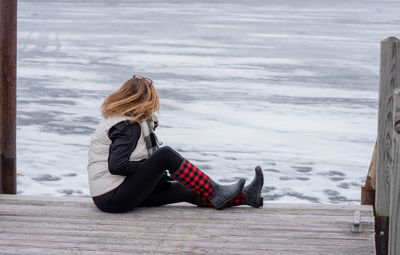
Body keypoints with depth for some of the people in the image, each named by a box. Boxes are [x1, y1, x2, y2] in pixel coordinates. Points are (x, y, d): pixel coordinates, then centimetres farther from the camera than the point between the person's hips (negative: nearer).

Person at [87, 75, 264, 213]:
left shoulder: (118, 119, 15)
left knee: (185, 190, 3)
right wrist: (148, 166, -12)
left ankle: (246, 196, 2)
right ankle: (215, 194, -9)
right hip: (113, 199, -10)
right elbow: (116, 166, -26)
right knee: (166, 155, -18)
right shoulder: (128, 127, -16)